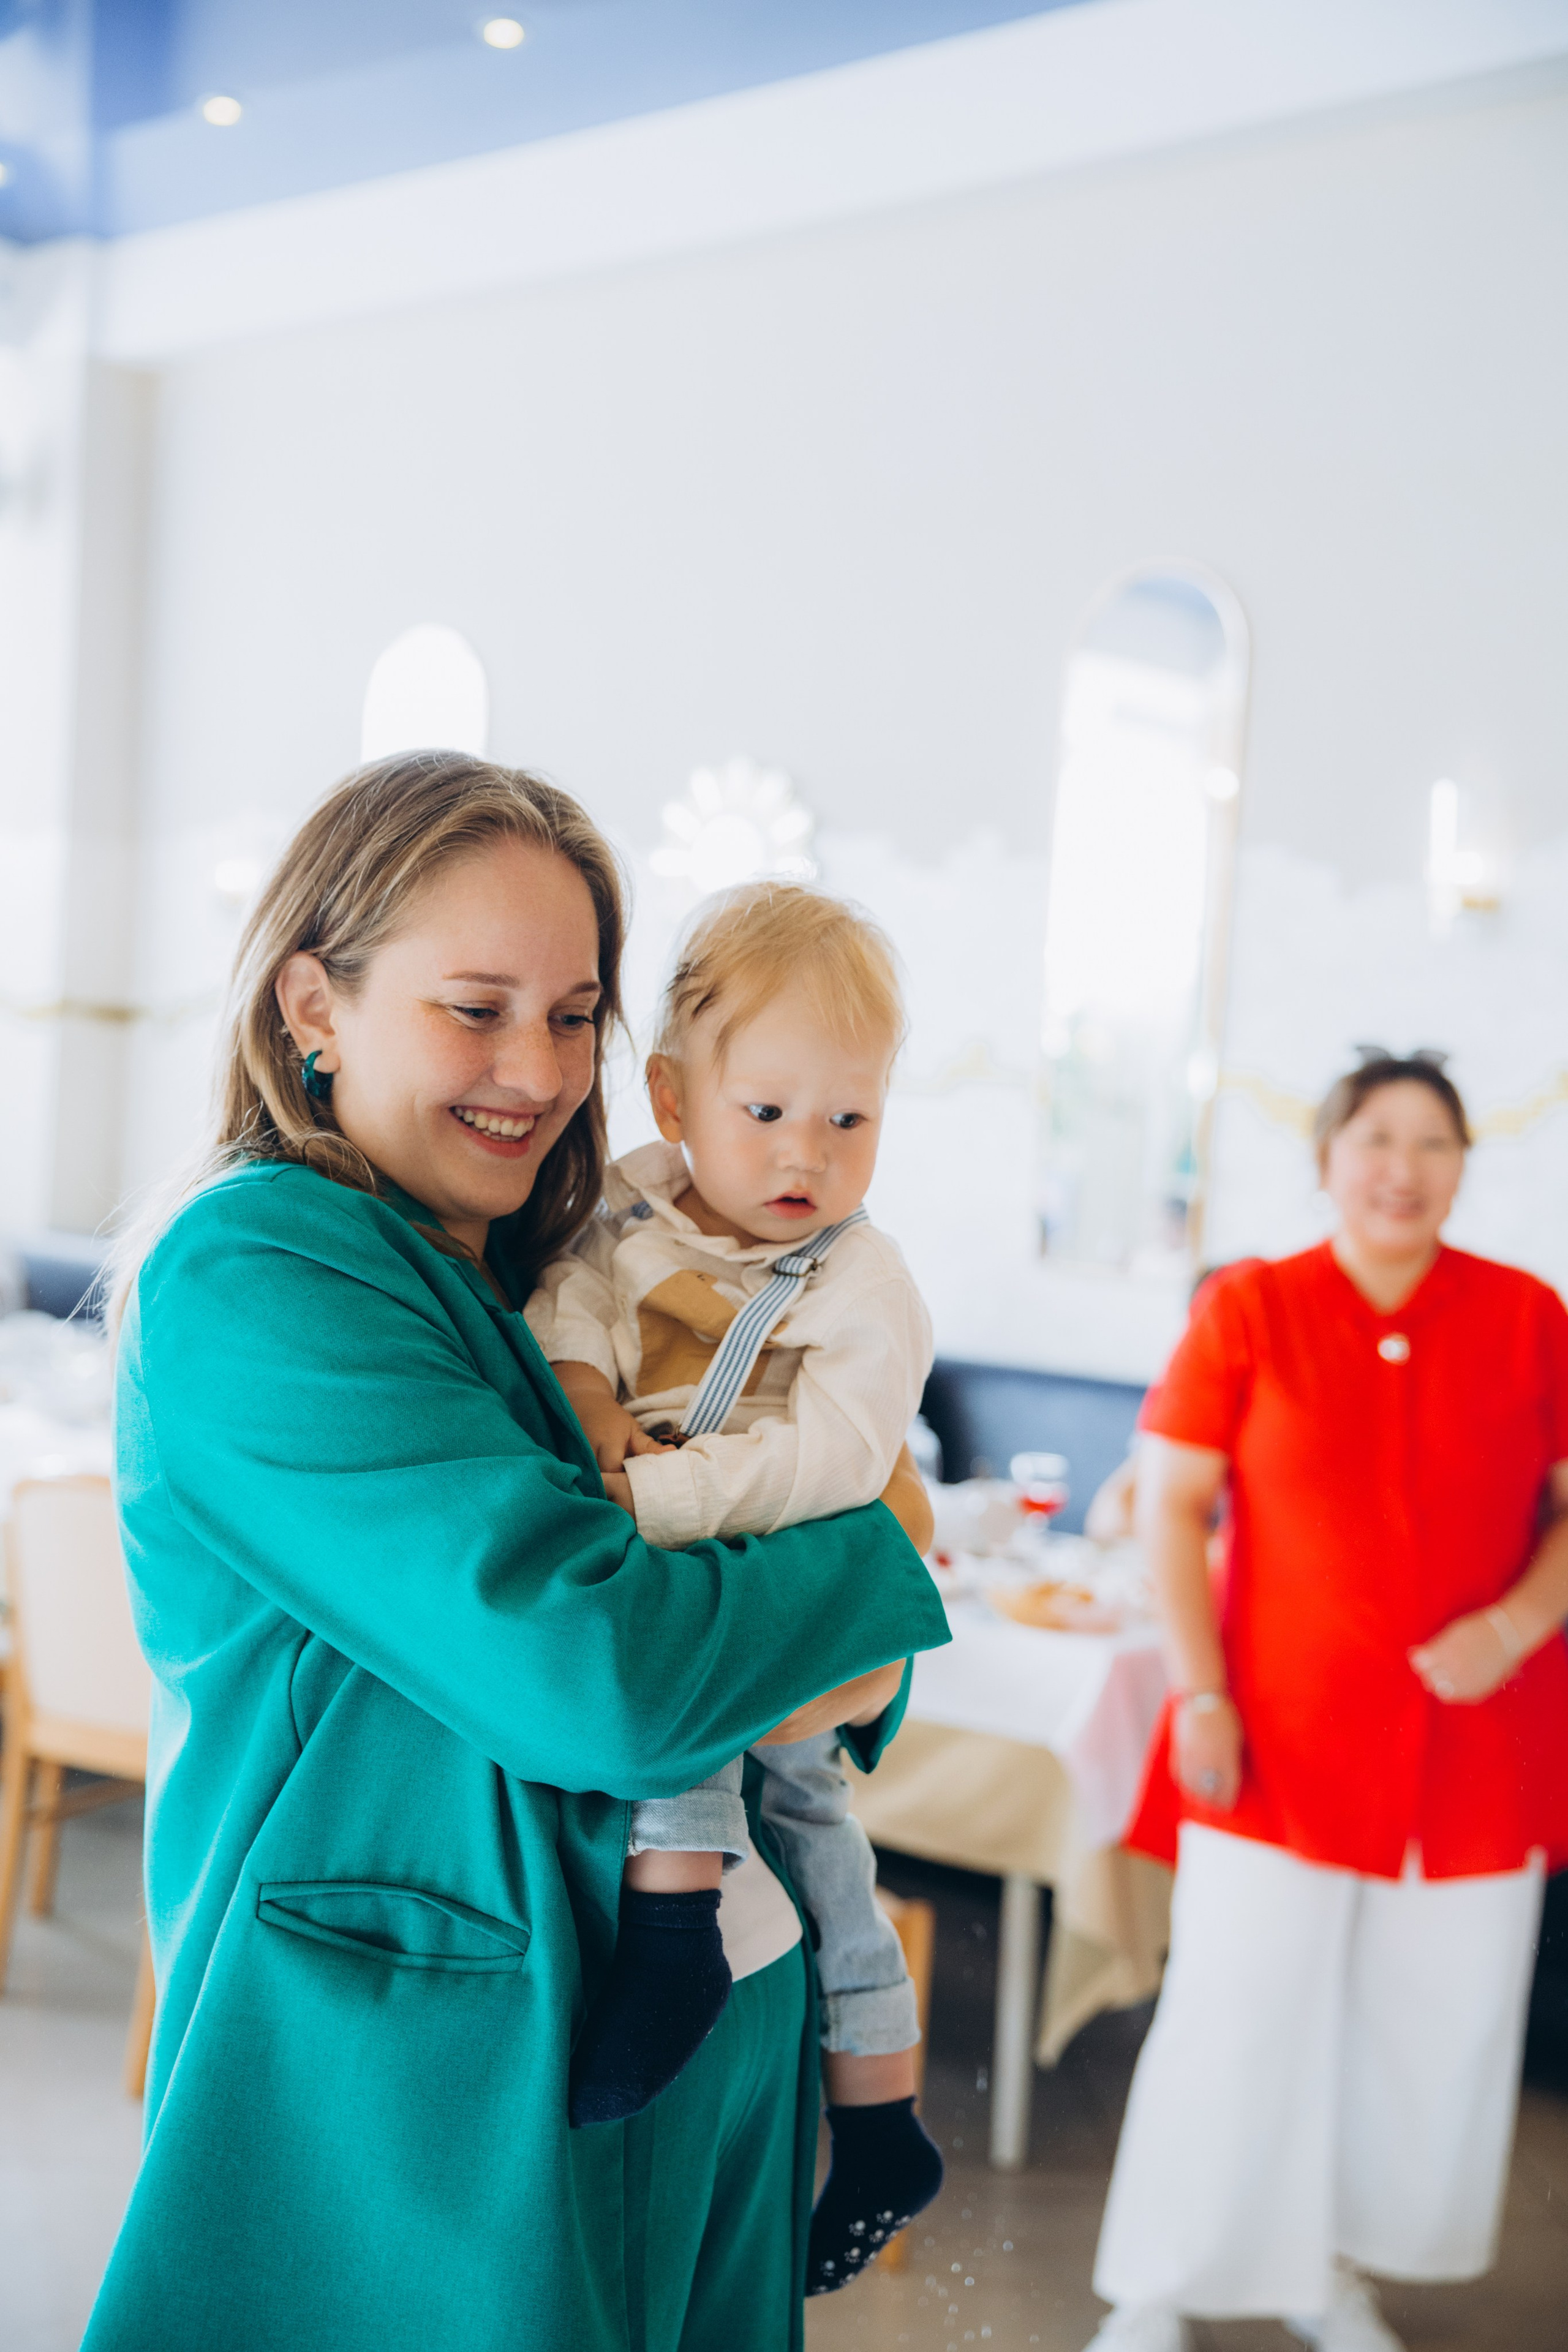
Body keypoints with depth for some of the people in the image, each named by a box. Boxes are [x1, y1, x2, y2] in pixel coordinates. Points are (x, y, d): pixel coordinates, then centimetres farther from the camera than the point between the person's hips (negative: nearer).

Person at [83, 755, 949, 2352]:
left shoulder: (554, 1276, 8)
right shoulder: (251, 1277, -18)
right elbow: (590, 1670, -26)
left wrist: (855, 1655, -13)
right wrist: (873, 1577, -11)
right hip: (430, 2081, -7)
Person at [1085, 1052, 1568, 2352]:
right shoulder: (1250, 1308, -4)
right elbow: (1172, 1503, -3)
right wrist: (1201, 1692, -8)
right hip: (1283, 1742, -2)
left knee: (1430, 2035, 12)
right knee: (1233, 2026, 3)